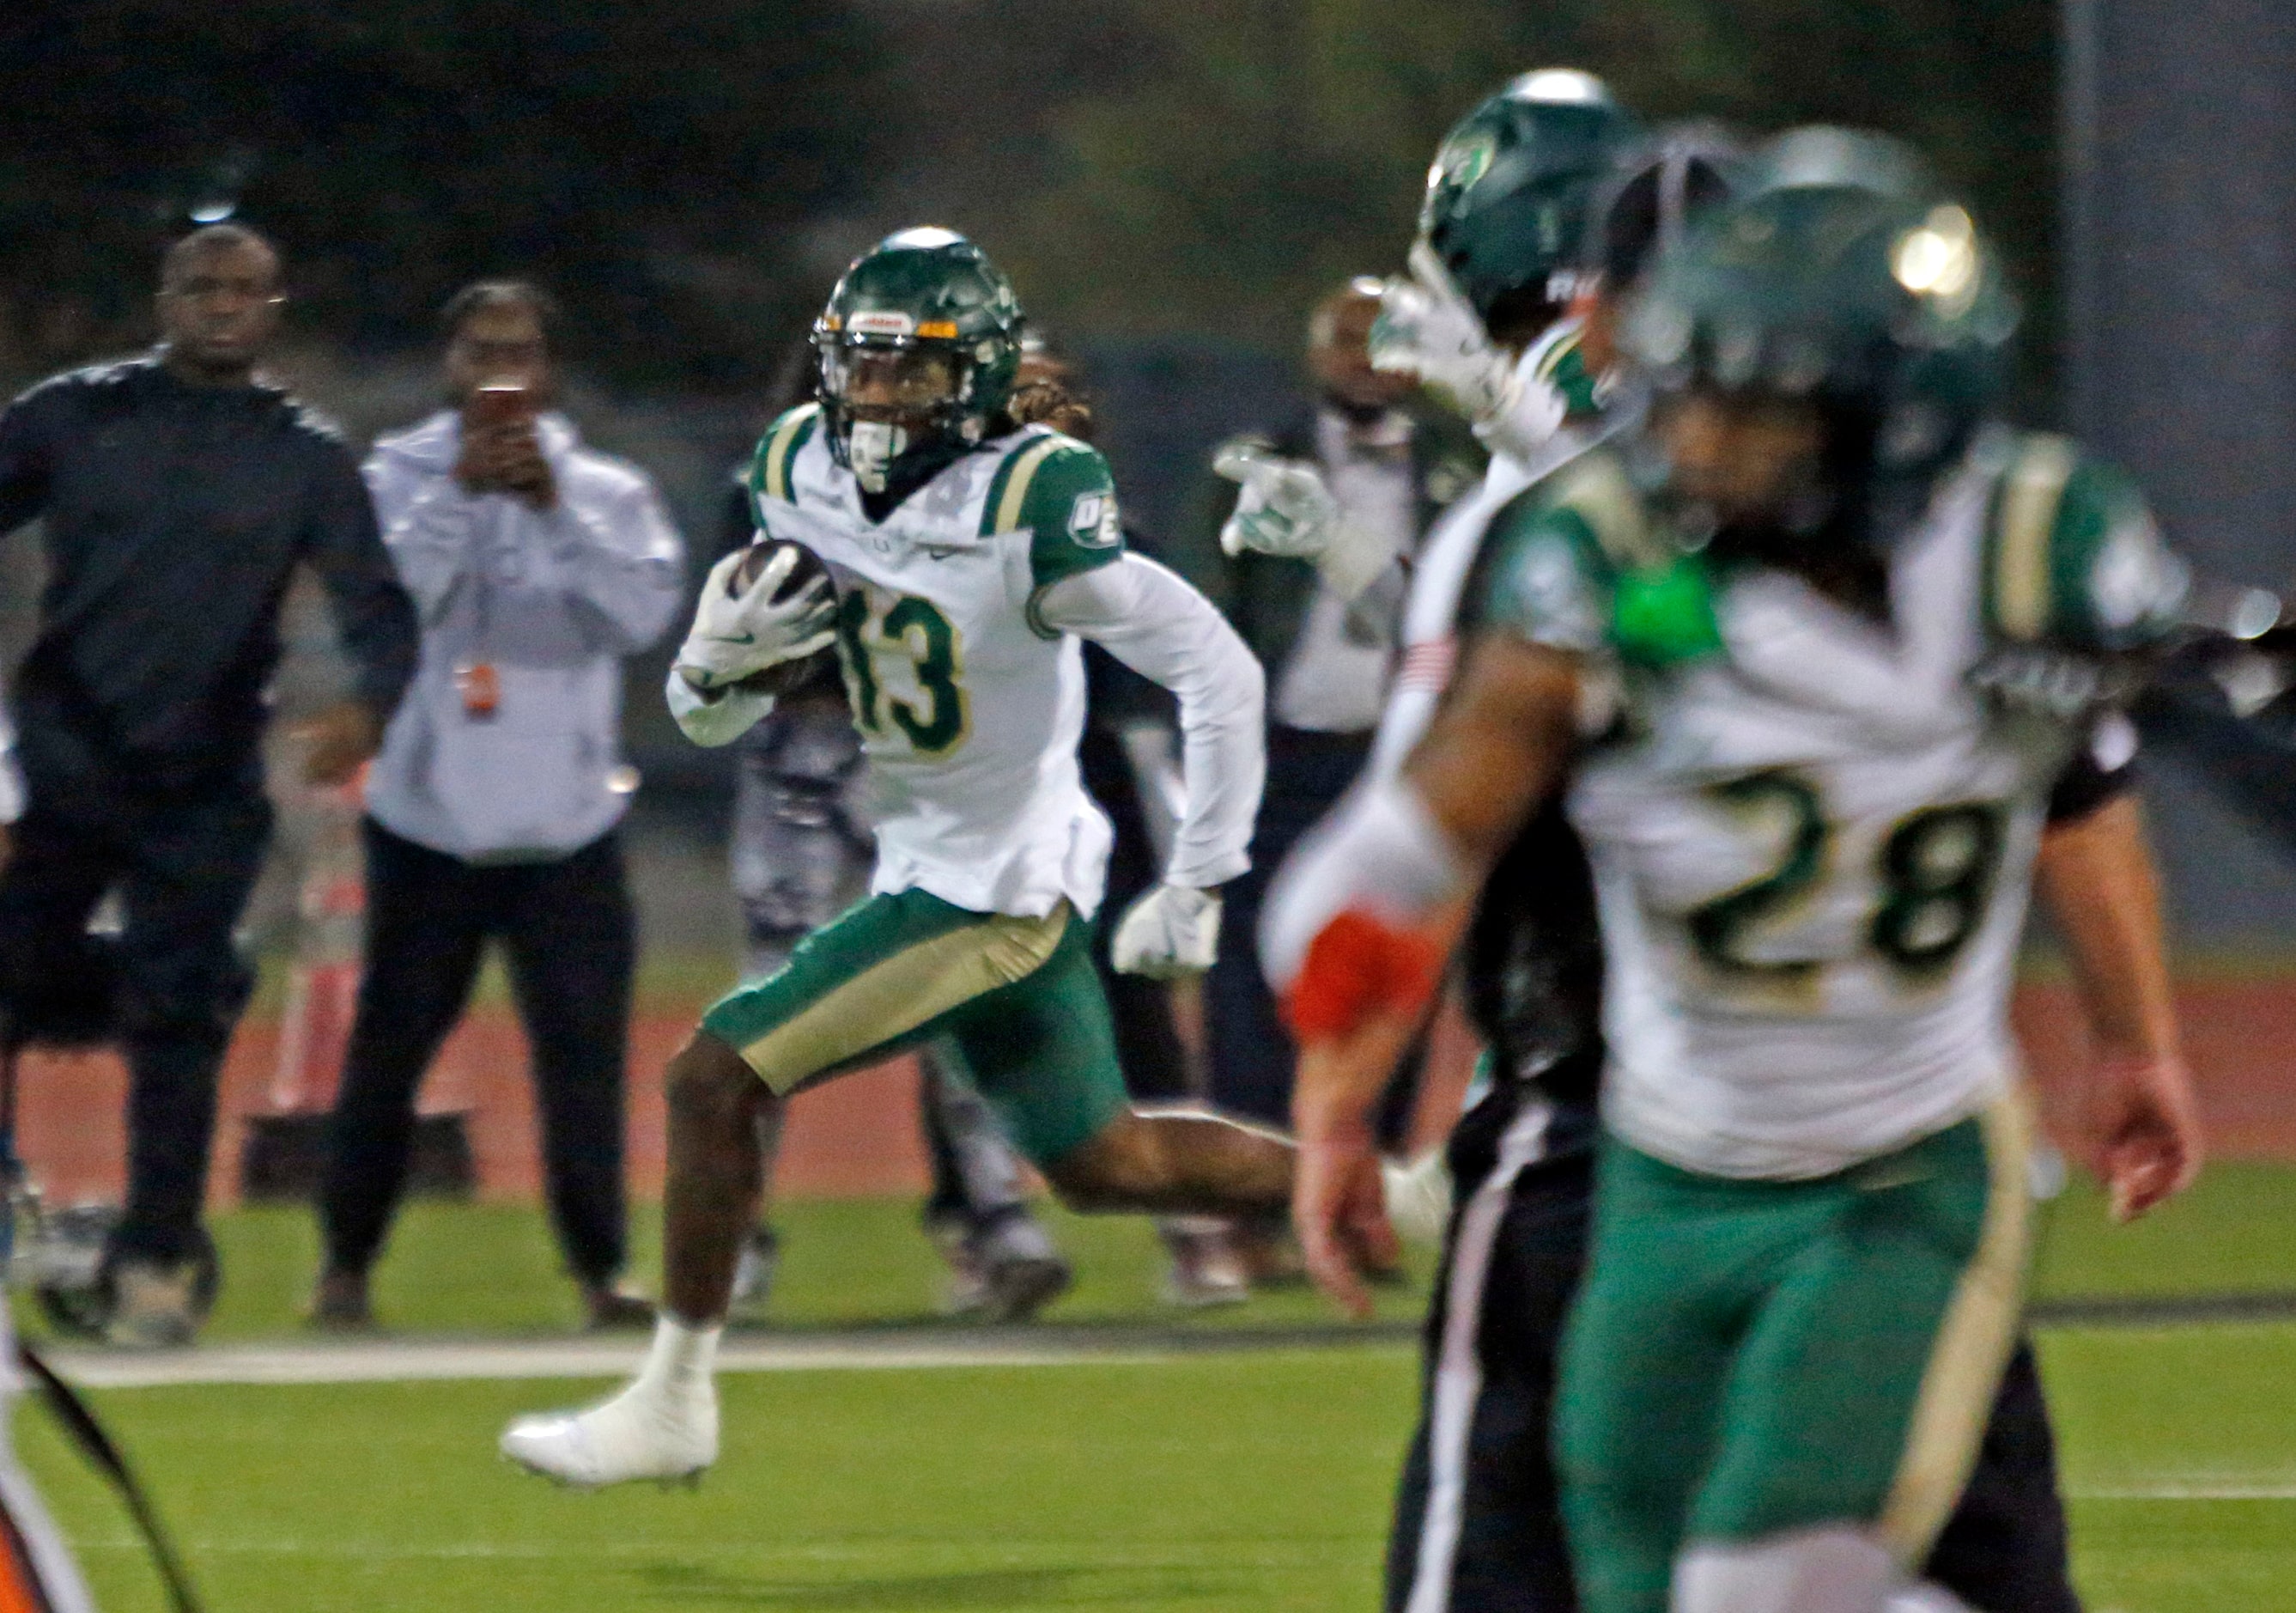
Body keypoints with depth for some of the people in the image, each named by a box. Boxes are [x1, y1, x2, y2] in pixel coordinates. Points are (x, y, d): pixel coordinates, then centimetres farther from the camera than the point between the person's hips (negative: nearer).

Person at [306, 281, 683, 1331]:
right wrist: (459, 493, -22)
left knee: (585, 1056, -2)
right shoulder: (397, 478, 2)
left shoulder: (606, 491, 4)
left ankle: (599, 1273, 6)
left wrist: (555, 505, -22)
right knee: (388, 1048, 4)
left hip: (567, 833, 1)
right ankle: (345, 1264, 15)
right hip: (428, 824, -1)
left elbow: (646, 611, -13)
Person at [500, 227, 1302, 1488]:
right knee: (1107, 1169, 21)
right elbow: (708, 714, 8)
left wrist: (1195, 890, -17)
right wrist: (721, 658, -17)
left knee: (716, 1080, -11)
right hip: (927, 863, 8)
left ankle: (671, 1405, 0)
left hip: (993, 895, -8)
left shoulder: (1031, 511, -23)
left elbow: (1219, 675, -19)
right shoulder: (800, 476, -2)